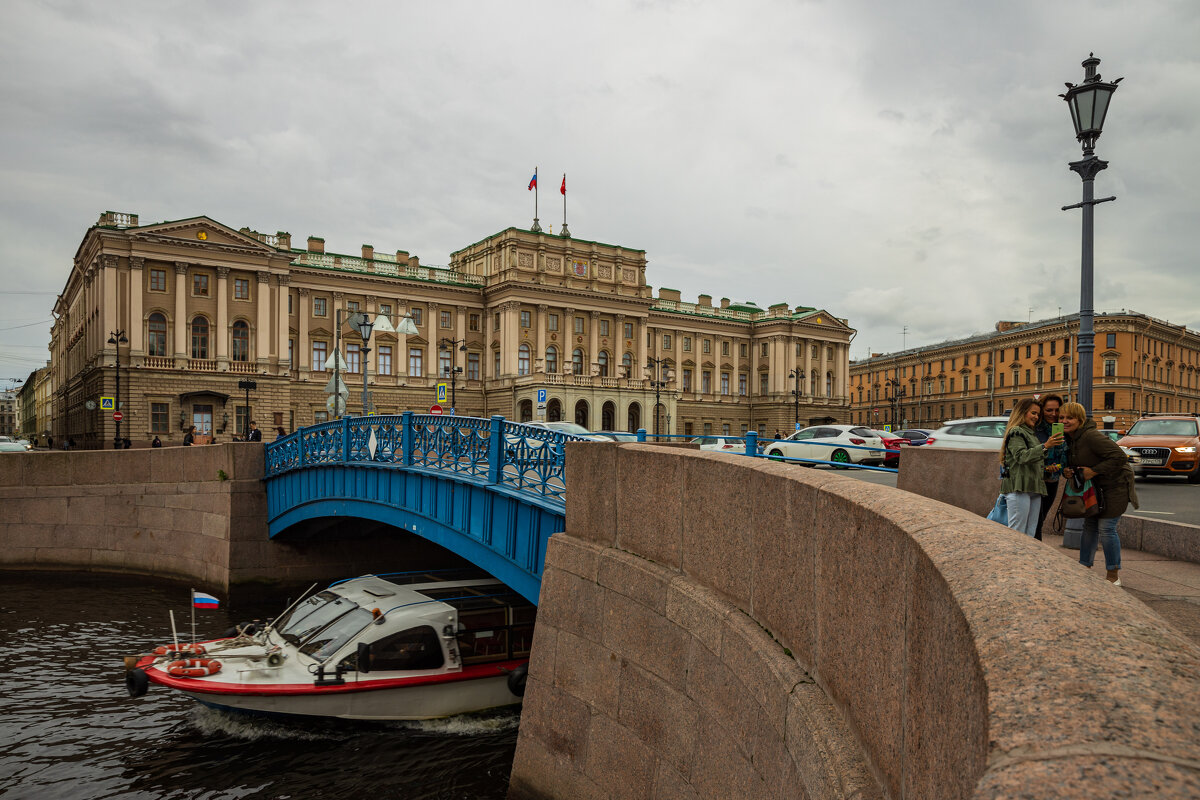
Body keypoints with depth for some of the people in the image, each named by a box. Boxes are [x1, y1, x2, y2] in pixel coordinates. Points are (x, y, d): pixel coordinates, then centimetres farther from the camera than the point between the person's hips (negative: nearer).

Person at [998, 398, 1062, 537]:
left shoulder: (1032, 434, 24)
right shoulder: (1015, 432, -4)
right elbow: (1022, 456, -20)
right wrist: (1045, 446, -28)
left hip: (1034, 488, 9)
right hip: (1019, 488, -9)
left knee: (1030, 535, 6)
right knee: (1017, 535, -12)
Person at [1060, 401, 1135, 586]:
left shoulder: (1091, 436, -25)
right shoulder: (1069, 439, 4)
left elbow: (1120, 457, -29)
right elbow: (1074, 464, 17)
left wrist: (1093, 471, -25)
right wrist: (1067, 472, -7)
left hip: (1115, 486, -9)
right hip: (1095, 488, 9)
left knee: (1106, 528, -8)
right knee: (1089, 526, 10)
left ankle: (1114, 575, 4)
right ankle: (1084, 568, 19)